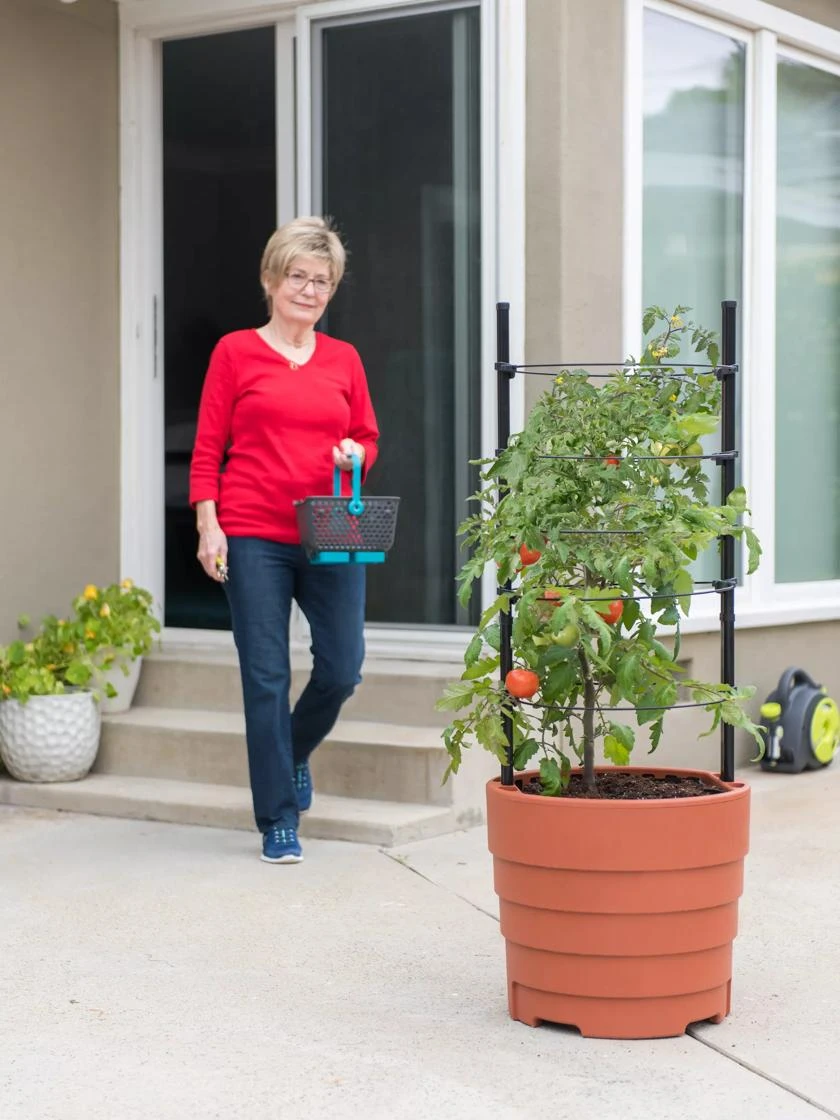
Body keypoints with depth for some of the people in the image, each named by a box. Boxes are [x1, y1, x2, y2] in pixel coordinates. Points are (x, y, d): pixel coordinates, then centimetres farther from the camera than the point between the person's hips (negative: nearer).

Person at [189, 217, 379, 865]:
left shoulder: (345, 360, 11)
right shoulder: (236, 352, 4)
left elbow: (369, 440, 18)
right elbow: (208, 449, 2)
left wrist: (355, 454, -5)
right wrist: (208, 525, -7)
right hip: (253, 537, -3)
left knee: (342, 670, 0)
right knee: (266, 677, -1)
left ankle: (295, 752, 34)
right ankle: (279, 822, 9)